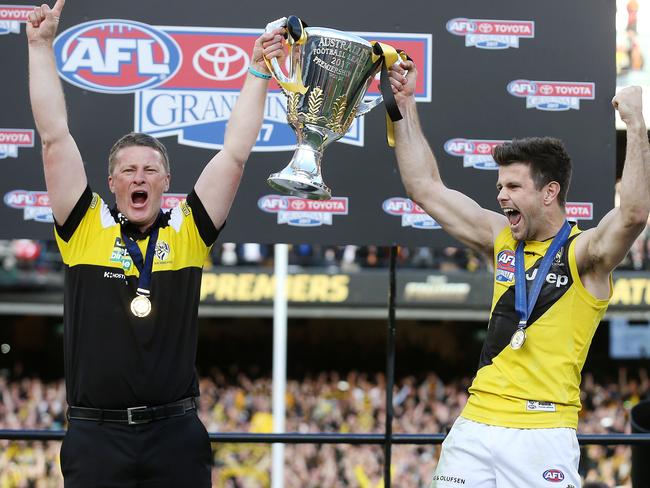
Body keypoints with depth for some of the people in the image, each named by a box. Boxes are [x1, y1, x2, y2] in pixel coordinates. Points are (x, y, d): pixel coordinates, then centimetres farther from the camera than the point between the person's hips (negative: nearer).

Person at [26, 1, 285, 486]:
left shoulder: (188, 232, 6)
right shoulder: (86, 228, 4)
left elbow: (235, 154, 6)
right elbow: (55, 137, 2)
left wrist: (258, 72, 5)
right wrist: (41, 45, 1)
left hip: (176, 433, 1)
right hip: (96, 433, -1)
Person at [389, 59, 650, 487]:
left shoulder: (583, 252, -4)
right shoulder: (501, 239, 14)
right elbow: (425, 187, 20)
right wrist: (405, 104, 18)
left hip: (542, 433, -6)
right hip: (474, 427, 6)